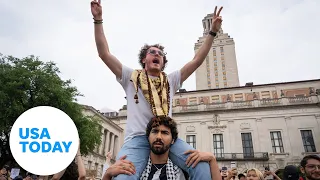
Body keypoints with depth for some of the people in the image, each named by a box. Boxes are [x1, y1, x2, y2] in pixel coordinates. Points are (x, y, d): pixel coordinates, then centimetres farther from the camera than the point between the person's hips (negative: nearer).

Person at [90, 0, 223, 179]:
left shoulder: (171, 80, 20)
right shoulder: (131, 77, 15)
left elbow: (197, 61, 17)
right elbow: (104, 54, 9)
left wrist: (212, 32, 12)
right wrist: (98, 20, 5)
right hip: (137, 138, -2)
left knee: (202, 165, -21)